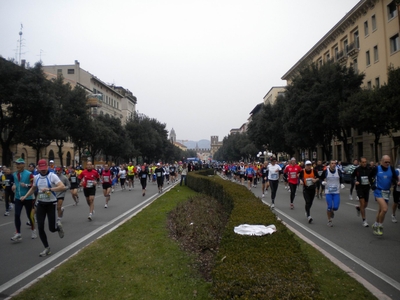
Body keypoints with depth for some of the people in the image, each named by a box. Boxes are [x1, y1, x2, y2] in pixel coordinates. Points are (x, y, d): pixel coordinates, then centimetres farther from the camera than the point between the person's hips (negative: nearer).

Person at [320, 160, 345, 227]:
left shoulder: (338, 171, -1)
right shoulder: (326, 171, -6)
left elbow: (341, 179, 14)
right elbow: (321, 178, 5)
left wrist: (341, 184, -4)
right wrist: (322, 182, -15)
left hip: (336, 192, 2)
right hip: (328, 192, -2)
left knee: (336, 207, -5)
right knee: (329, 207, -4)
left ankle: (332, 212, 33)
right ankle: (329, 220, 17)